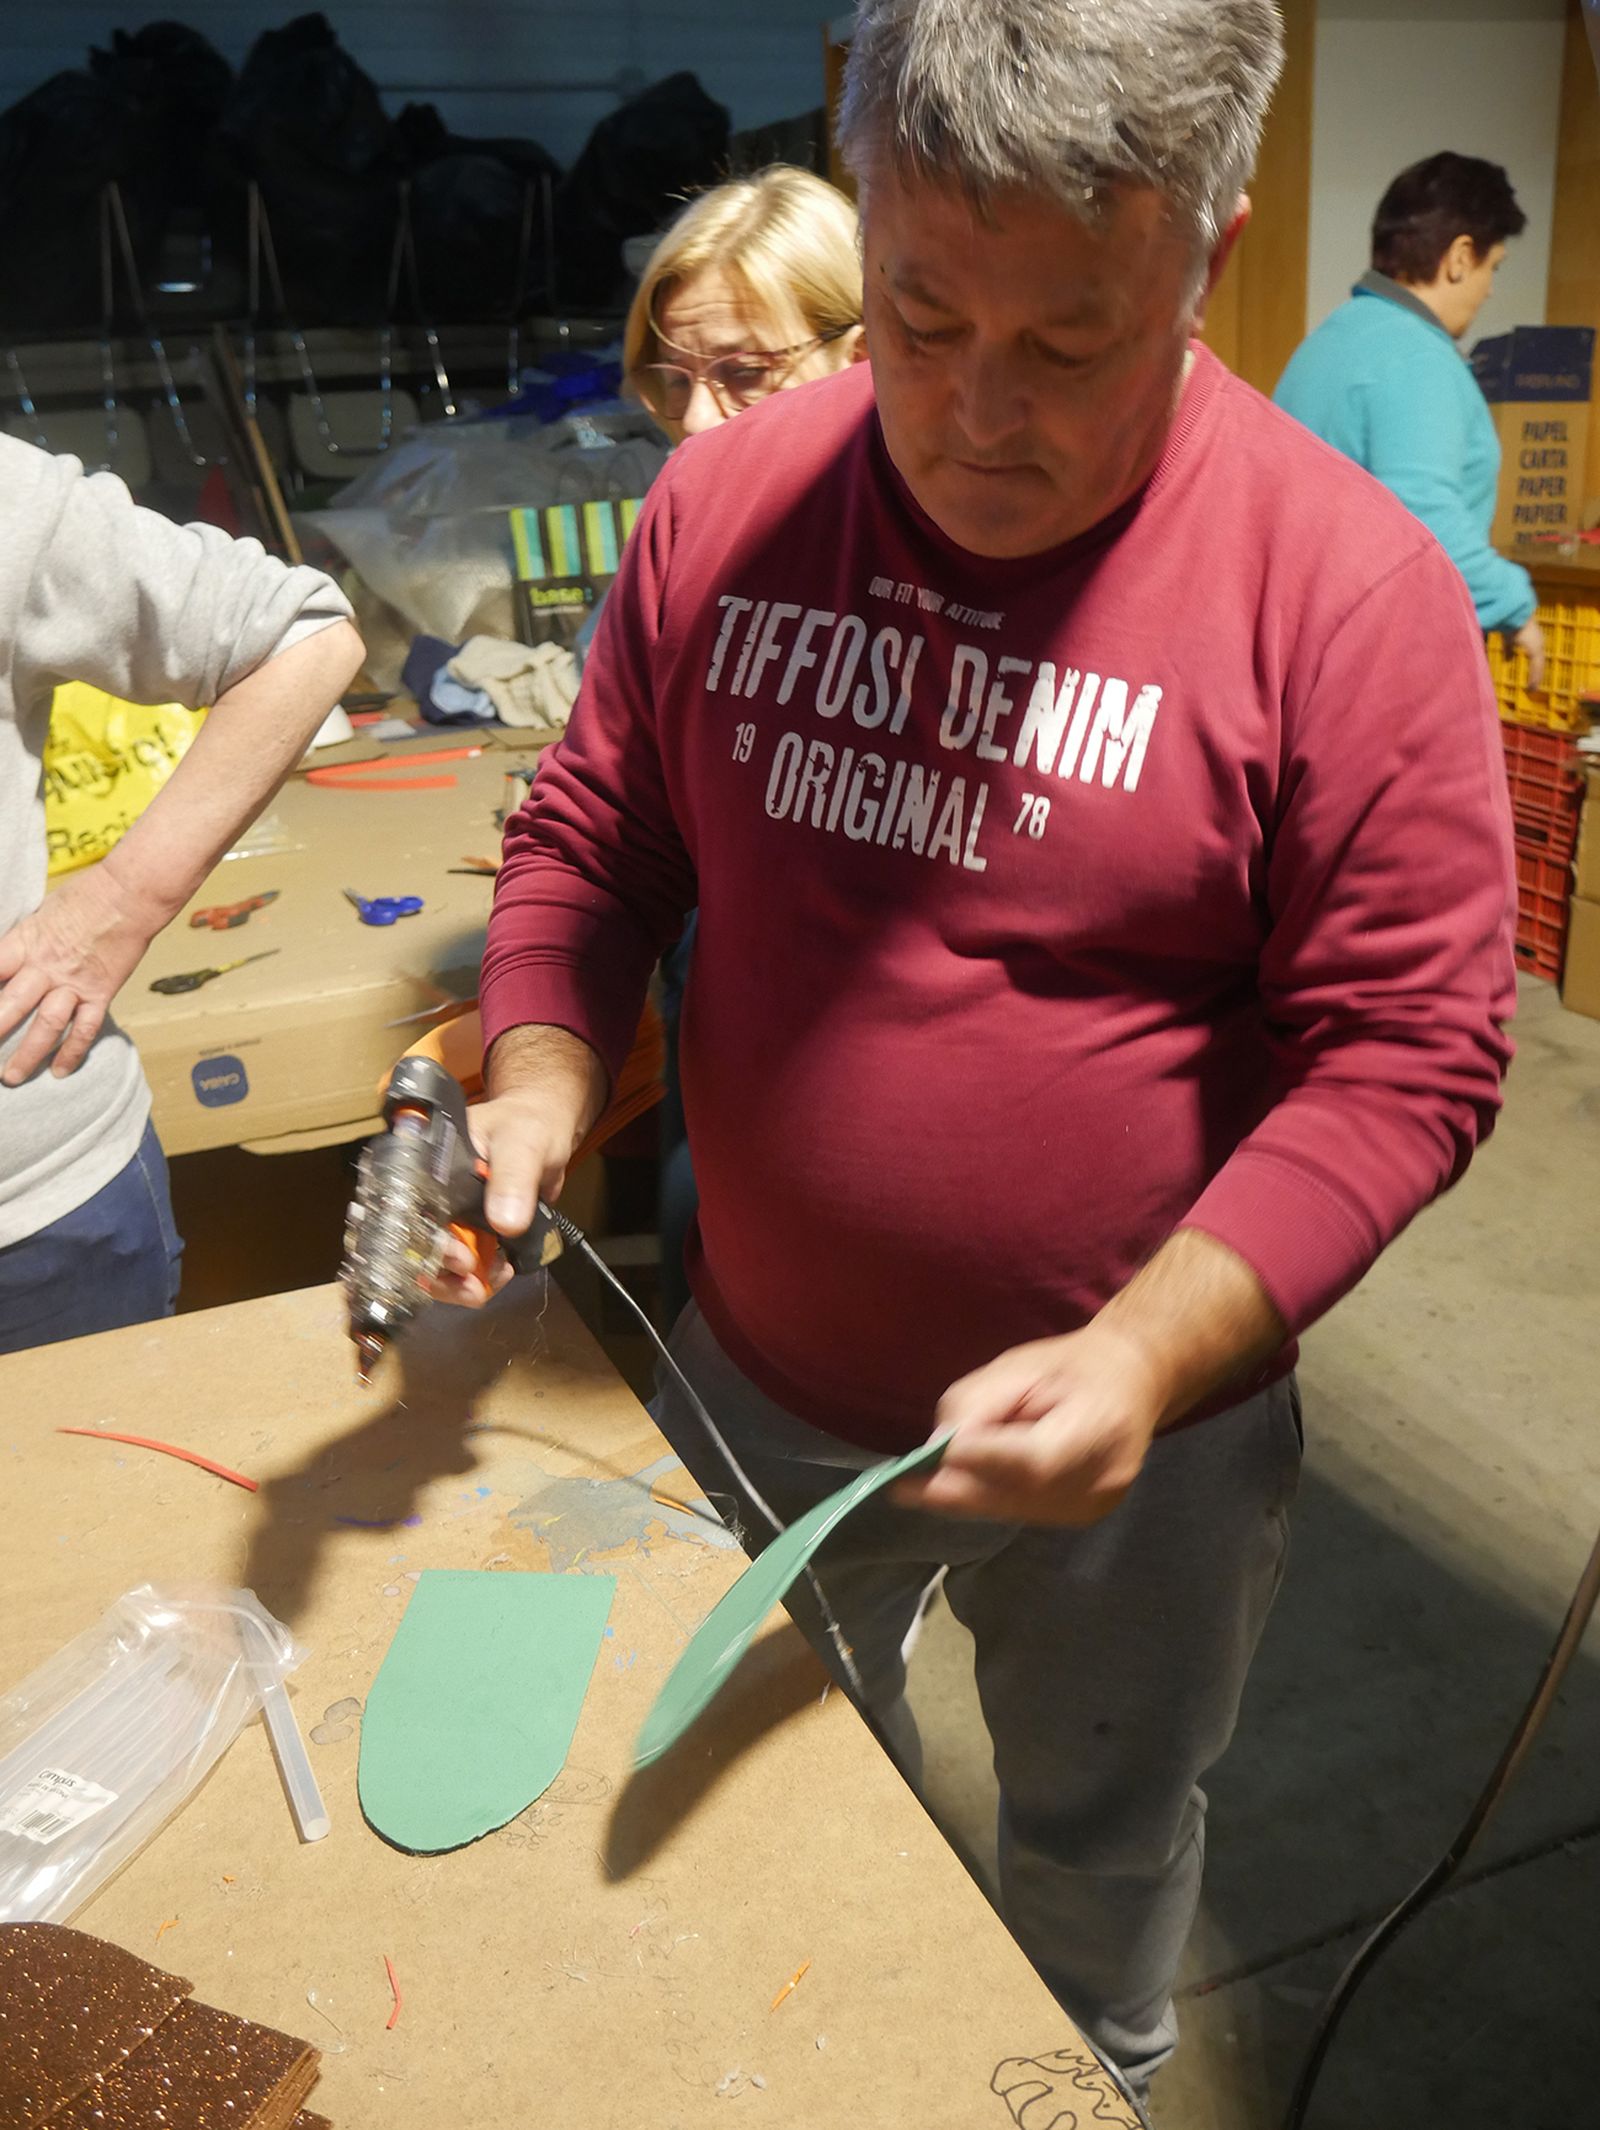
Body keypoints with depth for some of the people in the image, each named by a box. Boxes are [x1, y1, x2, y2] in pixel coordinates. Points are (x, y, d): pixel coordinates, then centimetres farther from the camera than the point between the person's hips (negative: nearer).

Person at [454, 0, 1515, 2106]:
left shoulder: (1349, 584, -18)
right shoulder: (727, 501, -8)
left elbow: (1407, 1049, -17)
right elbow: (592, 843, 2)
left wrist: (1147, 1358, -28)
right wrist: (539, 1091, -16)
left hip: (1137, 1428, -2)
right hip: (754, 1385, 4)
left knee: (1103, 1851, 25)